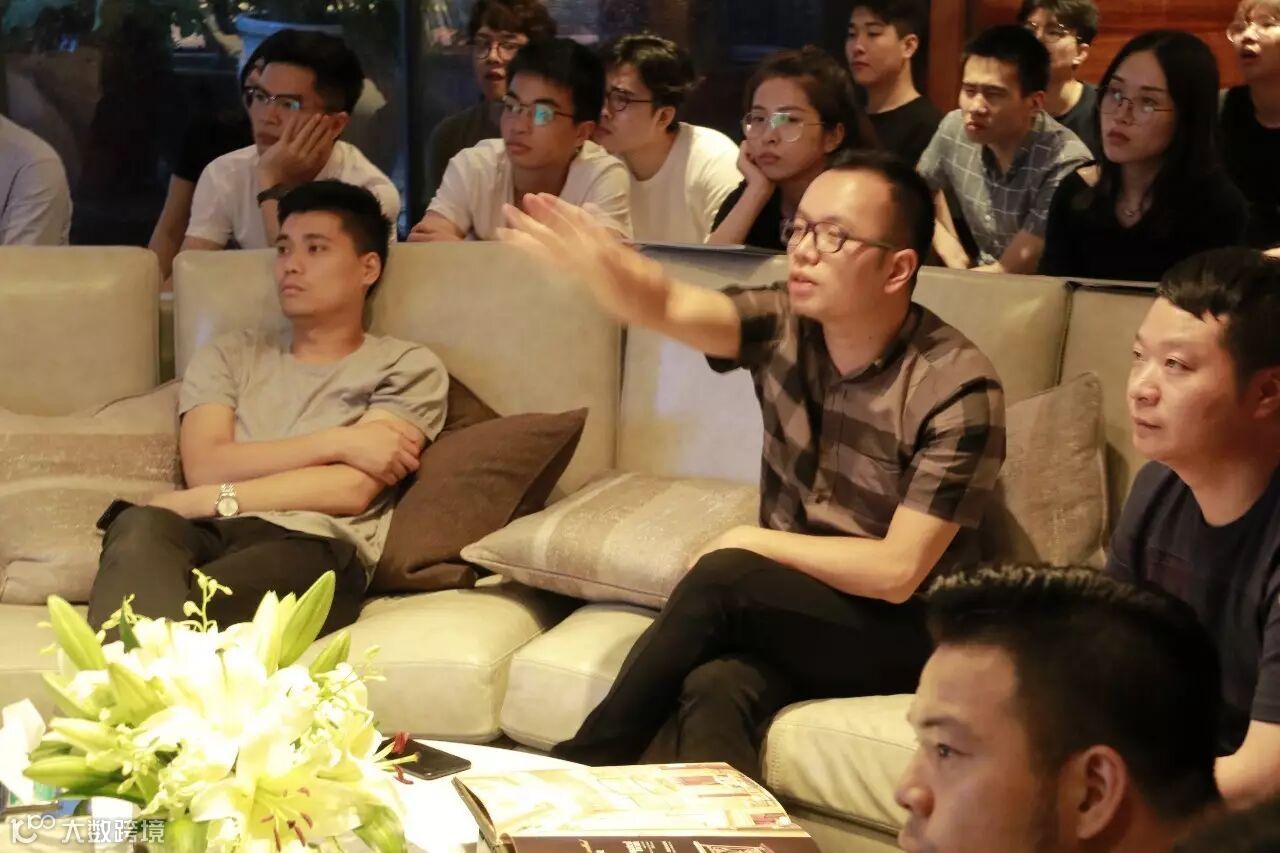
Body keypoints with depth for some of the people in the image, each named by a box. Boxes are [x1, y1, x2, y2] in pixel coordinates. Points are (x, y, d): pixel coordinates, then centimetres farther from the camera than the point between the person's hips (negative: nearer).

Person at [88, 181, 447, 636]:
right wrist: (337, 442, -1)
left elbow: (353, 489, -1)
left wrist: (207, 501, -5)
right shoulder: (229, 356, 27)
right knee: (140, 526, -39)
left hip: (310, 547, -3)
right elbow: (205, 468, 7)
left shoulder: (406, 367, 16)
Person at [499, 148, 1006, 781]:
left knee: (723, 578, -28)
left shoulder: (957, 388, -17)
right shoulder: (782, 324, -4)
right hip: (780, 611, 3)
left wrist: (750, 544, -13)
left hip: (901, 632, -3)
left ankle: (587, 763, -13)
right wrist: (595, 261, -44)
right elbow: (667, 307, -23)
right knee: (716, 690, -33)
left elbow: (896, 573, -19)